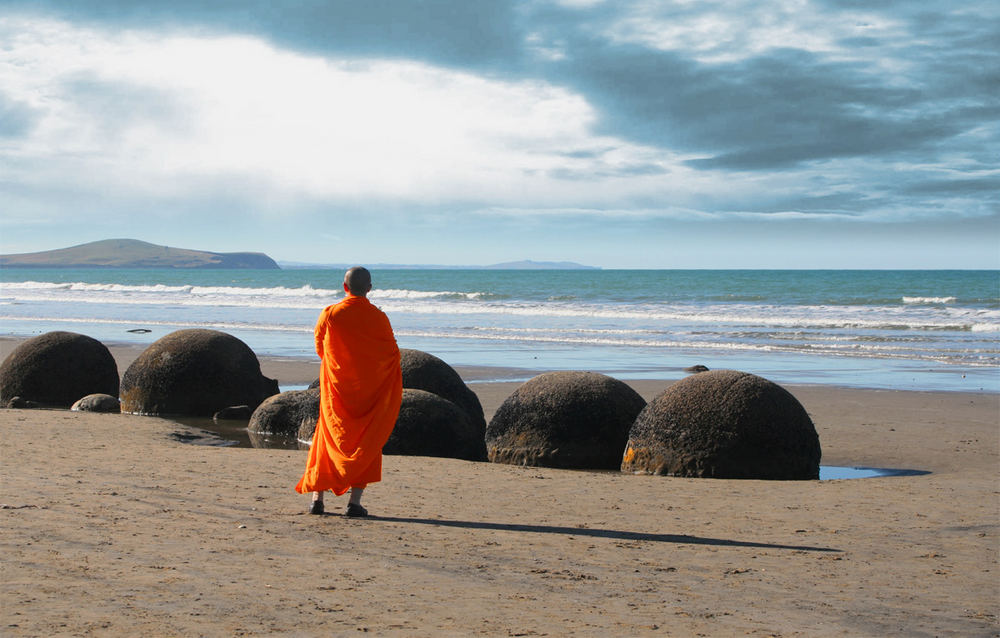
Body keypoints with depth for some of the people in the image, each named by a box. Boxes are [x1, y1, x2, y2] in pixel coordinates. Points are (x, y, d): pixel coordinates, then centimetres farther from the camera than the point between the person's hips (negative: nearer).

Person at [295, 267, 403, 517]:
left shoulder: (329, 315, -7)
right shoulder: (378, 318, -10)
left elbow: (319, 348, 8)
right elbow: (392, 353, -1)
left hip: (335, 389, 1)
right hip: (369, 390, -1)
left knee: (327, 440, 13)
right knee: (366, 444, 8)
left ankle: (317, 496, 7)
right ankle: (355, 501, 0)